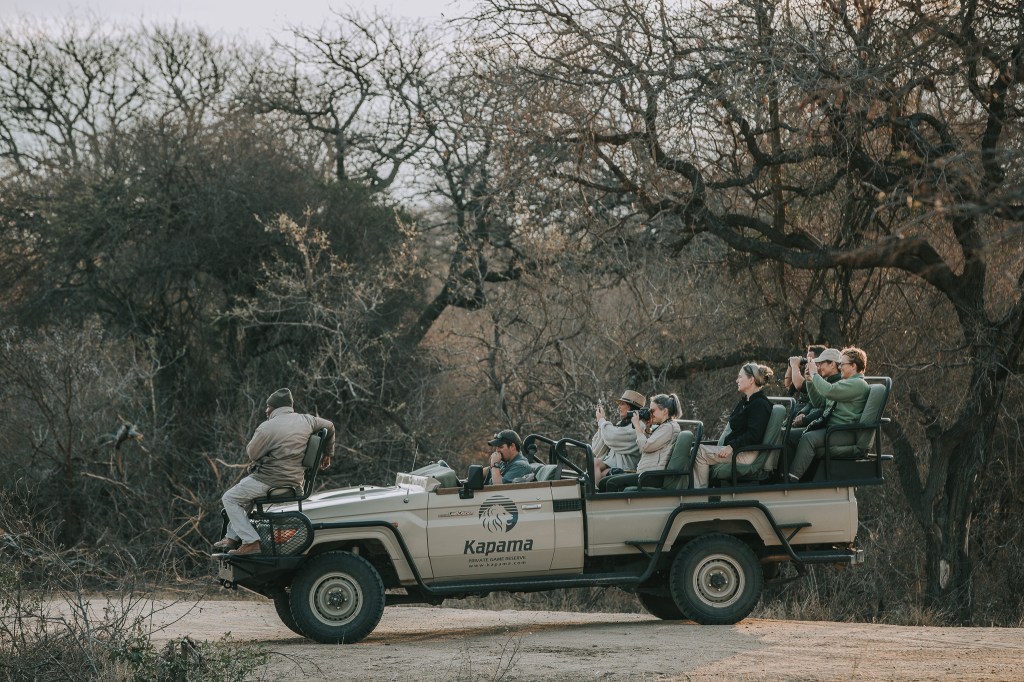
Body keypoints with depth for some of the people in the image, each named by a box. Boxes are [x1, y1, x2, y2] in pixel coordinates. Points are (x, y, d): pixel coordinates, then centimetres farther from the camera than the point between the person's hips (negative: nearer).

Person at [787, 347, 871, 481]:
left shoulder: (858, 384, -7)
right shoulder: (845, 383, 26)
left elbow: (828, 391, -20)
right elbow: (818, 402, 28)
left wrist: (814, 374, -6)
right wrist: (810, 380, 16)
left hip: (845, 434, -10)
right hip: (829, 428, 10)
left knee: (808, 438, -30)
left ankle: (792, 479, -34)